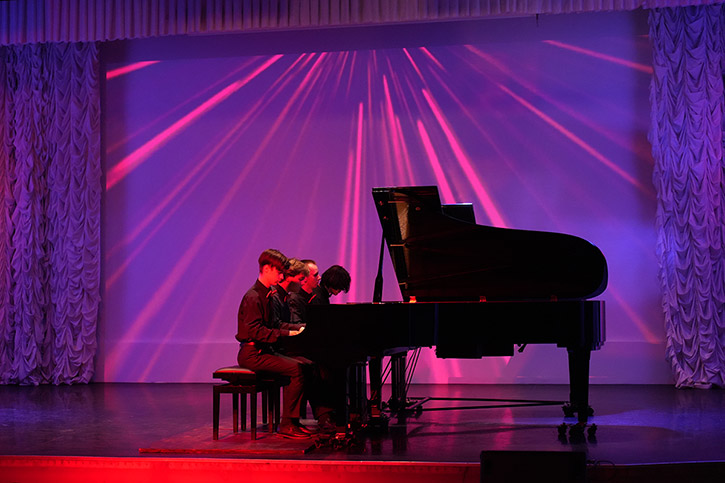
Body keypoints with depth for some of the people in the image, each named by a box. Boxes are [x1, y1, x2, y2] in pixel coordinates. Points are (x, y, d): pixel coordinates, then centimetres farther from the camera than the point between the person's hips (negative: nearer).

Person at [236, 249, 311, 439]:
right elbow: (255, 331, -24)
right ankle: (287, 425, -18)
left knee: (302, 365, -7)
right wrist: (287, 333, -26)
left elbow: (271, 325, 19)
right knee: (297, 369, -22)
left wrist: (298, 328, 6)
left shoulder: (266, 294, 16)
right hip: (252, 354, -9)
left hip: (263, 350, 9)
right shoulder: (253, 297, -15)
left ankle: (293, 420, -6)